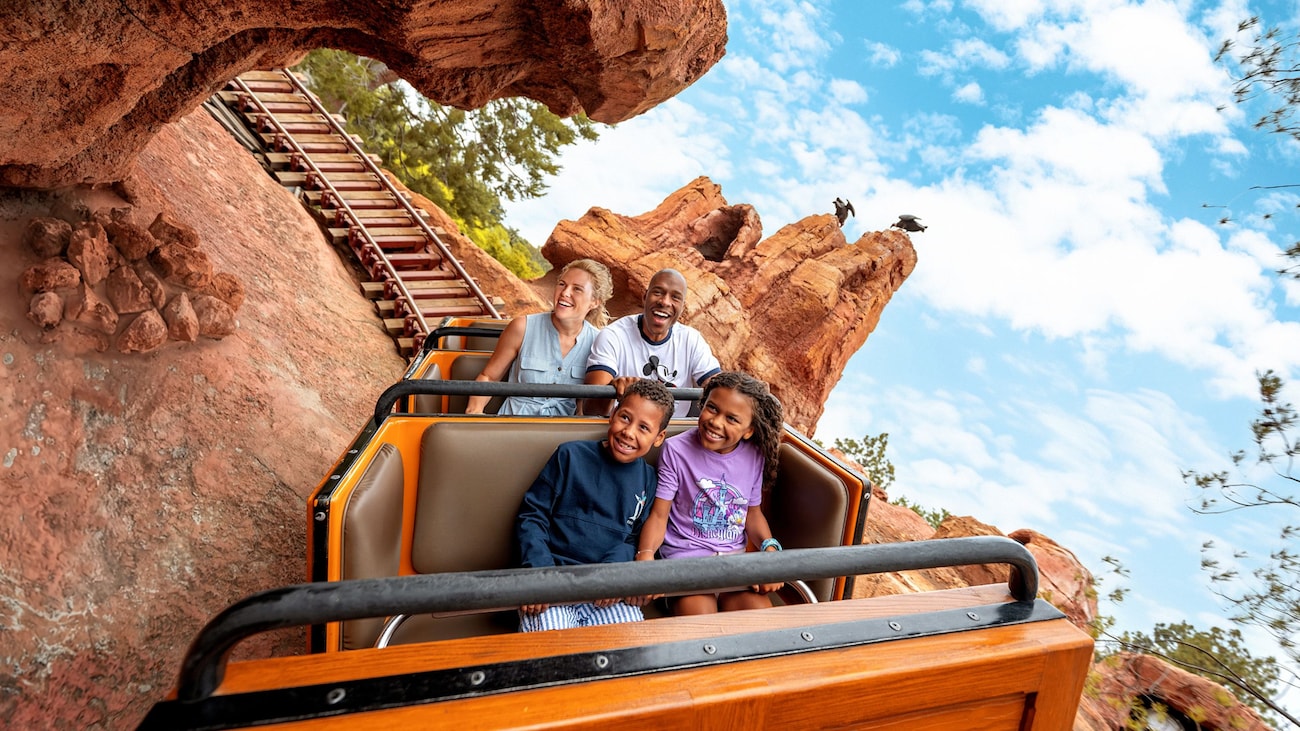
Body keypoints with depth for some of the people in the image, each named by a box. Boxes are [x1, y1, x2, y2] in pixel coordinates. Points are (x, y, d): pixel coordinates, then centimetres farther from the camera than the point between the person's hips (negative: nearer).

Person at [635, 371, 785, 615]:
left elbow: (753, 513, 12)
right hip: (685, 557, -3)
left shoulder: (755, 456, 2)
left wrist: (770, 549, -7)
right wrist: (646, 554, -26)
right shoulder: (676, 450, -9)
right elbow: (659, 514, -7)